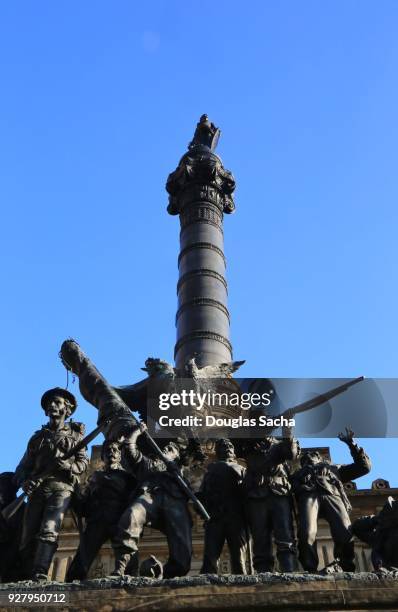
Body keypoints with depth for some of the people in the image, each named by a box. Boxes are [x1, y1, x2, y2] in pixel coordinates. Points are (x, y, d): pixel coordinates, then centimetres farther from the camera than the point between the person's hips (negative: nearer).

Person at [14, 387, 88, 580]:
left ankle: (39, 576, -34)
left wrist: (66, 465, -15)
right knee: (28, 537, -7)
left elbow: (83, 463, 6)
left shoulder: (75, 434, 16)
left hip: (61, 488, -4)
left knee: (48, 531, -24)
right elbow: (24, 466, 16)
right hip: (37, 490, 4)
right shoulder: (37, 437, 23)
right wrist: (23, 481, -7)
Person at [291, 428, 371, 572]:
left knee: (345, 536, -27)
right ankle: (310, 572, -30)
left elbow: (364, 466, 36)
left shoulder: (334, 468, 42)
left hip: (331, 494, 0)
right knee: (307, 534, -31)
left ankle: (349, 573, -18)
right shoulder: (299, 472, 42)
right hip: (308, 495, 0)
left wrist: (351, 443, 29)